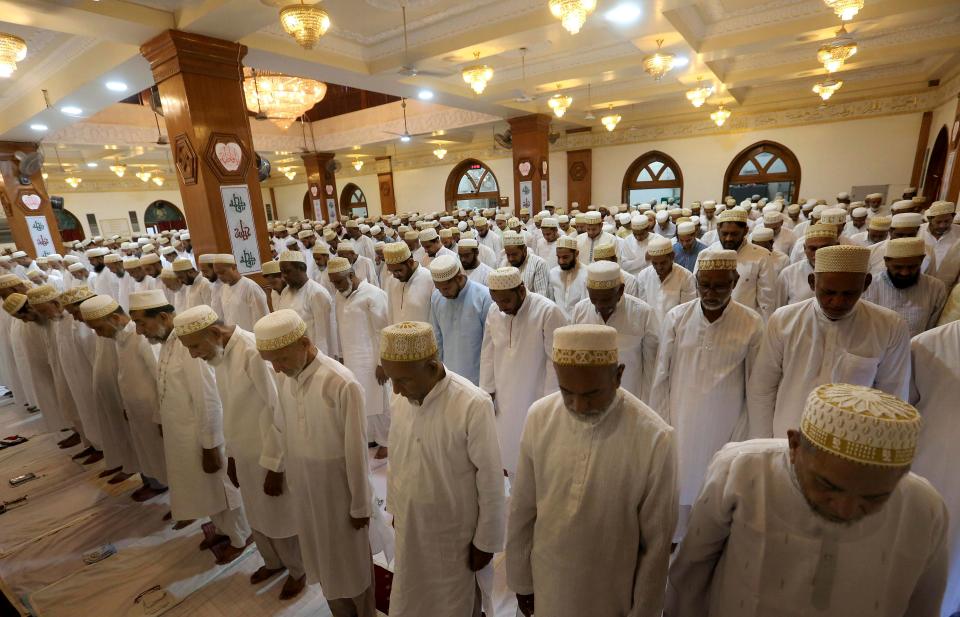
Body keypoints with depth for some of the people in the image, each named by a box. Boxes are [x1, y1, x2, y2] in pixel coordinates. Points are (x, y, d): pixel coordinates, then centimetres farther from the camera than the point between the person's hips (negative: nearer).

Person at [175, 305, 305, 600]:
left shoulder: (254, 352, -27)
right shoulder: (220, 353, 0)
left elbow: (278, 411, -24)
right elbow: (230, 409, 10)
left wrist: (275, 466, -18)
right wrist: (230, 454, 15)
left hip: (270, 456, -7)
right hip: (245, 453, 8)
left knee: (281, 518, 13)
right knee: (256, 516, 25)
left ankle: (298, 571, 38)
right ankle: (273, 561, 50)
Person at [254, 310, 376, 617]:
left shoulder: (342, 384, -28)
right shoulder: (285, 379, -7)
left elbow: (356, 450, -21)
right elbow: (280, 429, 9)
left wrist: (360, 505, -12)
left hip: (339, 491, -5)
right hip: (304, 489, 6)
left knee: (351, 561, 17)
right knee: (324, 560, 23)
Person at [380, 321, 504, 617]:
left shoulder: (474, 404, -28)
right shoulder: (402, 398, -9)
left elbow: (490, 479, -19)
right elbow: (396, 458, 5)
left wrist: (485, 541, -10)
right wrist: (394, 509, 13)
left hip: (455, 533, -5)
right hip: (410, 526, 5)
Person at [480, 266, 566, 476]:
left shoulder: (548, 312, -19)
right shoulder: (493, 312, -2)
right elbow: (488, 354, 6)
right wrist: (487, 391, 6)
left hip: (536, 400, -5)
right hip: (504, 399, 5)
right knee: (507, 450, 17)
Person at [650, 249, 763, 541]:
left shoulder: (752, 324, -10)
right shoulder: (676, 317, -7)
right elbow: (661, 378, -2)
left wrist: (743, 438, 0)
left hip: (724, 429, 0)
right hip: (680, 426, 1)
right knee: (677, 486, 12)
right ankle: (670, 540, 36)